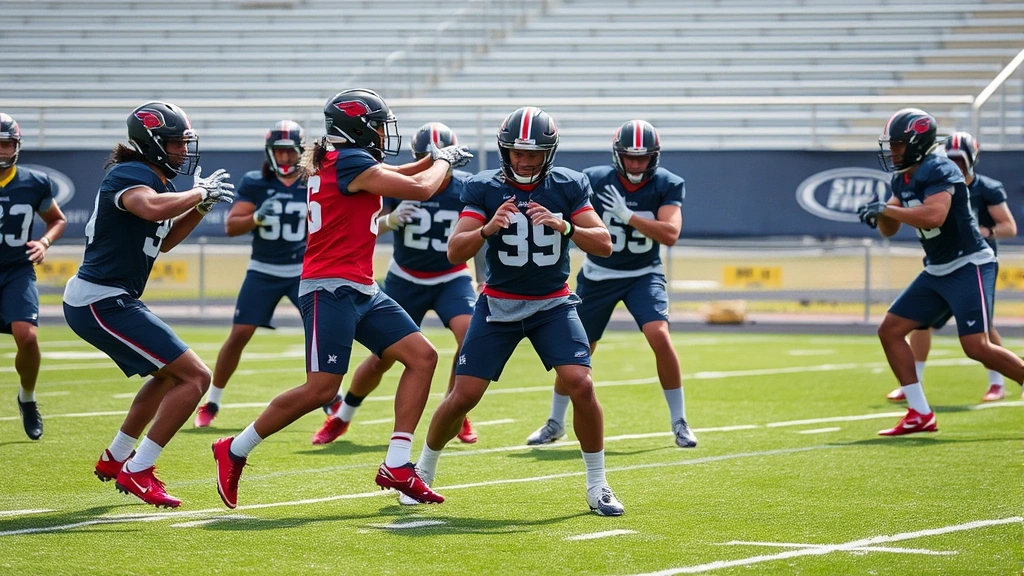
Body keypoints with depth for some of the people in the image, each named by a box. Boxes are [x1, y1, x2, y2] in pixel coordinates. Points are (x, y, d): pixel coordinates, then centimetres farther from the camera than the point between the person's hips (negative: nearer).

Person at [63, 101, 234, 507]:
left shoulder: (155, 180, 14)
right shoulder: (129, 175, -15)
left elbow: (163, 241, 28)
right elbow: (153, 208, -38)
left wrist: (200, 206, 14)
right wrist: (200, 192, -22)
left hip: (104, 301, 11)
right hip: (102, 303, -11)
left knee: (170, 374, 29)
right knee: (194, 377, -12)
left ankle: (116, 458, 36)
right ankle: (136, 472, -10)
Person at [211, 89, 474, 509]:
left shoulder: (340, 163, 15)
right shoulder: (351, 162, -13)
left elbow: (393, 176, 33)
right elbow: (420, 189, -11)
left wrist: (436, 160, 22)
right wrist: (443, 161, 8)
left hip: (360, 291, 10)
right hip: (331, 289, -10)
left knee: (422, 356, 2)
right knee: (321, 388, -12)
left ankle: (396, 466, -1)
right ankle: (234, 451, 3)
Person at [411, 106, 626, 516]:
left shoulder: (569, 186, -5)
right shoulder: (483, 188, -8)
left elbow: (604, 245, -11)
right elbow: (454, 253, -15)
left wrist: (565, 226, -29)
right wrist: (488, 228, -34)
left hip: (553, 305, 0)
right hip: (498, 304, 0)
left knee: (581, 386, -17)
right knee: (463, 396, -5)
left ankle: (597, 485, -3)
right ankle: (423, 470, 20)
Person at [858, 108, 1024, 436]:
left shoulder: (939, 172, -18)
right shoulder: (903, 179, 10)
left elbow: (934, 215, -34)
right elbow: (890, 230, 15)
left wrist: (886, 208, -27)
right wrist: (880, 213, -7)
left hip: (969, 266, -10)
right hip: (937, 271, 10)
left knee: (977, 347, -18)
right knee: (890, 331, 4)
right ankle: (920, 415, 7)